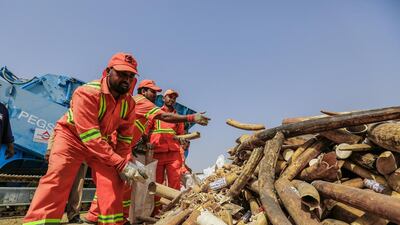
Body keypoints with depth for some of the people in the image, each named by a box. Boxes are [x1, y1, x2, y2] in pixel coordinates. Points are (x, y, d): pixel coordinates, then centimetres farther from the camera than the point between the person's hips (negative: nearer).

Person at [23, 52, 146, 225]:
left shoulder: (129, 103, -12)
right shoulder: (87, 93, -31)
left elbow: (125, 137, -2)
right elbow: (89, 136, -37)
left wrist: (121, 163, -13)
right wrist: (121, 163, -39)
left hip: (101, 142, 5)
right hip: (72, 136, -4)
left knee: (112, 179, -6)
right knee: (57, 179, -20)